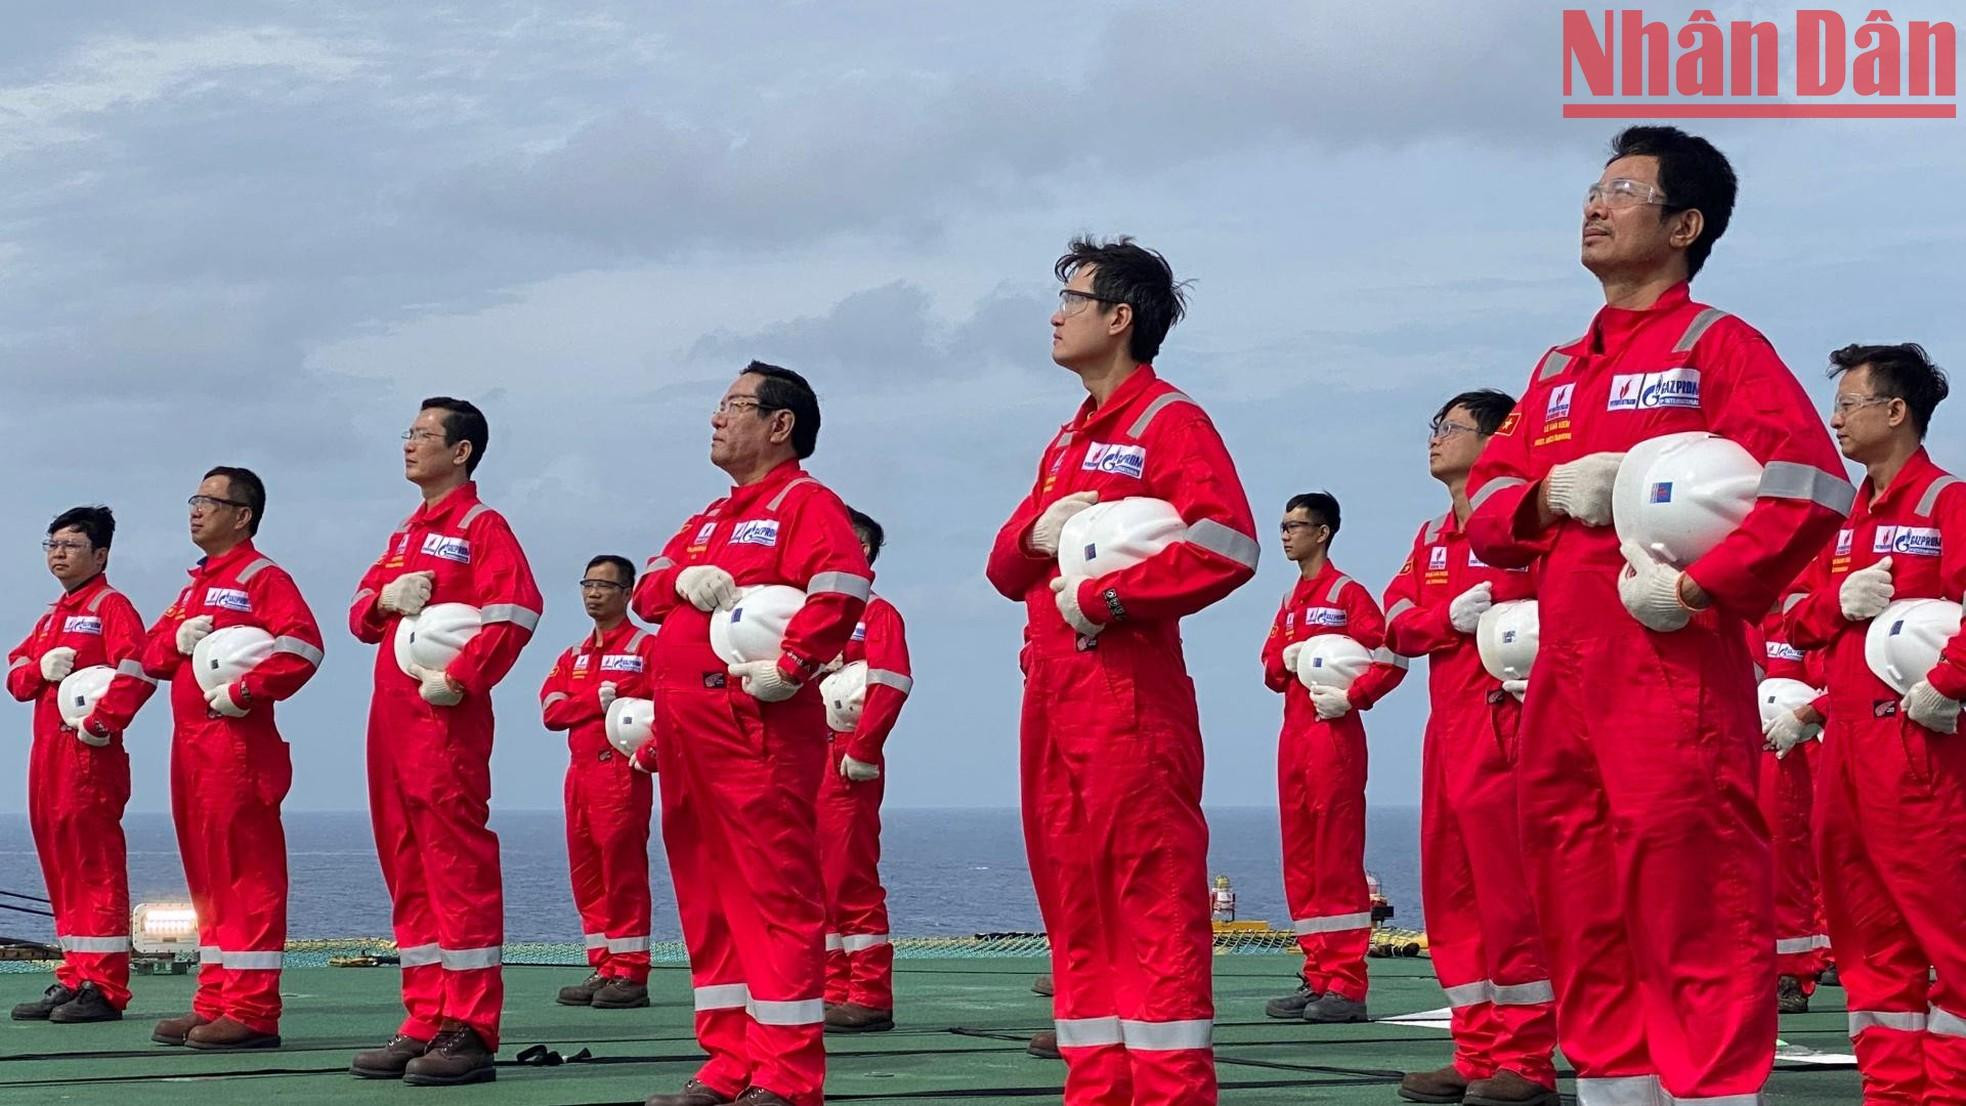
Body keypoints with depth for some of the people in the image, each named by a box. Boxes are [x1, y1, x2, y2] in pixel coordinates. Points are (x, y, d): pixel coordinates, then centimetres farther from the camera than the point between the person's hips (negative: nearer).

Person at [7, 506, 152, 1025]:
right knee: (60, 865, 9)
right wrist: (41, 668, -3)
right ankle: (74, 979, 14)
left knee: (96, 865, -8)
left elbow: (136, 673, -17)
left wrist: (101, 724, -22)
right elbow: (16, 675, 18)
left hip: (91, 753, -9)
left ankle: (105, 988, -8)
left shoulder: (112, 607, -5)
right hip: (48, 751, 9)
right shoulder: (52, 617, 21)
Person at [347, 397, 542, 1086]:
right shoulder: (406, 534, 20)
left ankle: (471, 1034, -8)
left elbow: (517, 610, -17)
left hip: (447, 719, -9)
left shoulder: (481, 526, -5)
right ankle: (426, 1023, 14)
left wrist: (461, 678, -21)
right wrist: (384, 598, -2)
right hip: (391, 719, 9)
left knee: (458, 867, -8)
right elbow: (360, 615, 20)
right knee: (407, 871, 9)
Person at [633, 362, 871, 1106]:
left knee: (776, 897, -7)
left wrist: (790, 666, -23)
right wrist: (684, 579, -3)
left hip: (756, 730, -9)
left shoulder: (805, 503, -5)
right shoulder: (712, 518, 23)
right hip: (687, 732, 9)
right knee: (706, 899, 10)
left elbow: (843, 588, -21)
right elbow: (646, 592, 18)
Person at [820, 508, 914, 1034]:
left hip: (847, 767, -9)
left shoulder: (876, 613, -4)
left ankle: (869, 998, -6)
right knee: (818, 881, 8)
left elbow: (890, 686, -15)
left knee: (852, 879, -8)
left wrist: (860, 751, -19)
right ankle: (834, 991, 12)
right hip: (807, 763, 9)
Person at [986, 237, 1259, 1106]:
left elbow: (1224, 546, -19)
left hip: (1127, 685, -9)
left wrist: (1103, 596, -15)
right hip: (1051, 691, 9)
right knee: (1072, 896, 9)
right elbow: (1006, 568, 19)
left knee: (1153, 894, -9)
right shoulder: (1068, 441, 21)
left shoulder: (1169, 422, -5)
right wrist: (1035, 533, -3)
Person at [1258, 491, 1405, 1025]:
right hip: (1293, 735, 9)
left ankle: (1346, 986, -9)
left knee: (1338, 858, -9)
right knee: (1299, 860, 8)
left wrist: (1350, 697, -18)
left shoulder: (1348, 593, -6)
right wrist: (1285, 660, 0)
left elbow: (1392, 659, -12)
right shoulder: (1290, 601, 19)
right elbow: (1271, 669, 21)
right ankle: (1318, 977, 12)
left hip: (1333, 735, -9)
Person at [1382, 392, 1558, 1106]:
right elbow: (1398, 625, 8)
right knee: (1448, 893, 9)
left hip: (1504, 723, -8)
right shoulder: (1432, 538, 18)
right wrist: (1451, 617, -8)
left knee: (1508, 892, -7)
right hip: (1447, 727, 9)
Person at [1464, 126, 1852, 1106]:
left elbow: (1809, 484, -13)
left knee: (1694, 910, -8)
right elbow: (1486, 504, 18)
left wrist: (1698, 590, -19)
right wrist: (1546, 497, -4)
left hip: (1672, 673, -7)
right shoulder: (1556, 372, 20)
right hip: (1561, 682, 7)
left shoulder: (1717, 346, -2)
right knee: (1583, 914, 10)